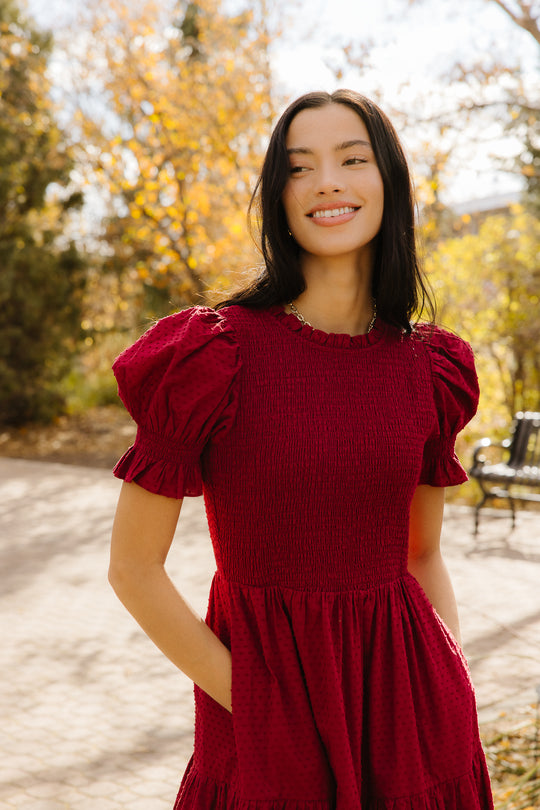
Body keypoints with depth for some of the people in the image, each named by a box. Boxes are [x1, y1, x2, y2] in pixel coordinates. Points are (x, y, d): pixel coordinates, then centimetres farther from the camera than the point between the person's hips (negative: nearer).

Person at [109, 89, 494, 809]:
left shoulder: (429, 366, 0)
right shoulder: (213, 355, -13)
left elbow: (423, 557, 10)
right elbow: (134, 569, -9)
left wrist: (453, 692, -3)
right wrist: (254, 704, -12)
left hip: (410, 718, 4)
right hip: (268, 725, -3)